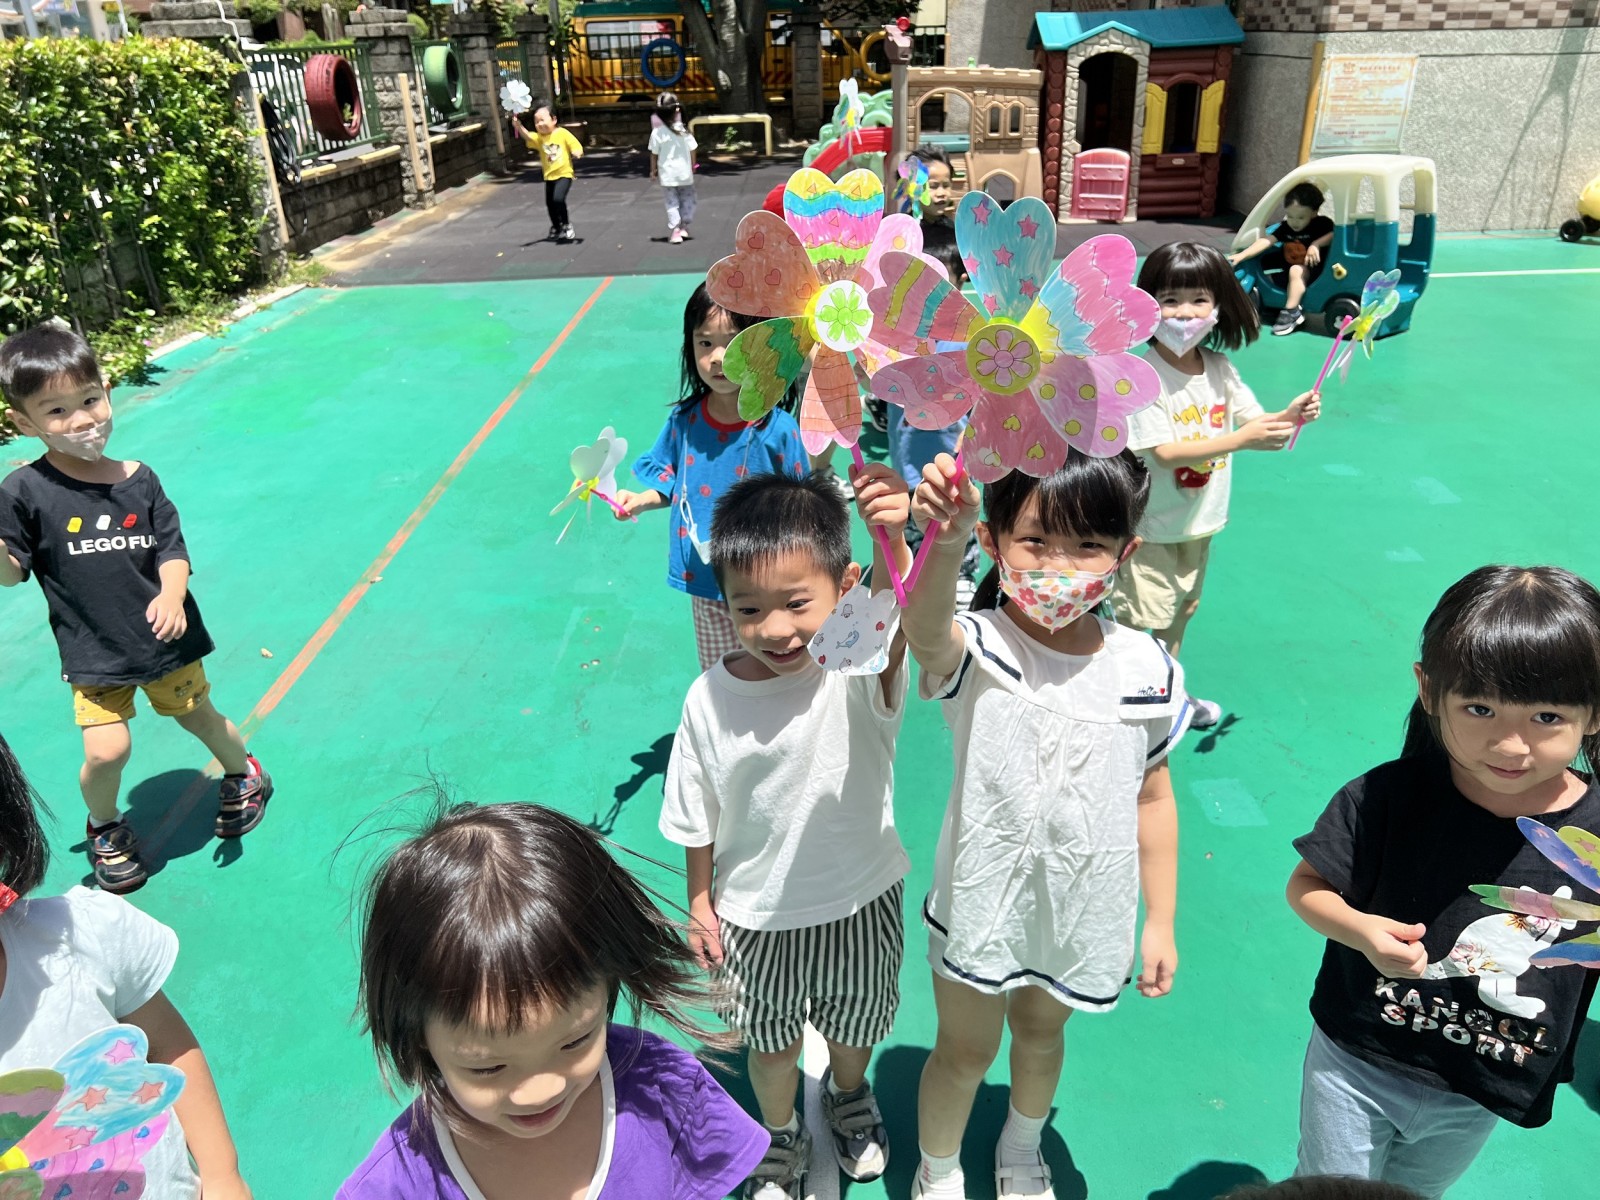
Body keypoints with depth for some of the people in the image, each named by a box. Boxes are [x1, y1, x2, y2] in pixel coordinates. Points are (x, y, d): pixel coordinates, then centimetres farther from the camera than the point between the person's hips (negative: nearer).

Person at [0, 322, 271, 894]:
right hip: (93, 651, -1)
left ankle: (244, 774, 49)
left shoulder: (139, 481, -6)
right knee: (105, 751, -9)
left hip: (163, 635, 2)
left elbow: (172, 548, -4)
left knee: (200, 716, 17)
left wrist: (171, 595, -23)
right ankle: (104, 828, 24)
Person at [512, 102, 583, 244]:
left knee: (558, 199, -23)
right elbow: (527, 136, -18)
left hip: (564, 173, -5)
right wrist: (518, 127, -37)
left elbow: (576, 147, -7)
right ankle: (556, 228, 35)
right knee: (549, 203, 12)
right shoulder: (539, 137, 1)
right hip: (549, 175, 5)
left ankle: (567, 226, -4)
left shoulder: (563, 133, -8)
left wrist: (577, 153, -31)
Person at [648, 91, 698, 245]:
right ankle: (684, 226, 19)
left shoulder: (657, 132, -11)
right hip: (684, 173, 0)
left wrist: (653, 170, 8)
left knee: (672, 203, 6)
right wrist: (692, 166, 14)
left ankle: (675, 232, 0)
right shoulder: (684, 130, -9)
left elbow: (654, 154, -6)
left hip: (667, 175, 0)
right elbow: (692, 150, -2)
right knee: (687, 200, 18)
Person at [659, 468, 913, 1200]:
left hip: (860, 904, 0)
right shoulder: (711, 699, -20)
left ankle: (848, 1096, 63)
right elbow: (699, 817, -5)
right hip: (756, 917, 0)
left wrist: (893, 540, -69)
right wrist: (699, 901, 3)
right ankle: (780, 1138, 56)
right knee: (773, 1045, 24)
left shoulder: (861, 667, -26)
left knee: (855, 1028, 27)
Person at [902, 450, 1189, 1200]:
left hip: (1081, 907, 3)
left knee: (1041, 1032, 27)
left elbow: (1152, 800, -1)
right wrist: (946, 542, -67)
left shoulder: (1147, 672, -12)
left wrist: (1160, 921, 3)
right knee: (964, 1049, 17)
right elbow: (926, 631, -47)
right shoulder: (977, 649, -22)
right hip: (982, 901, -3)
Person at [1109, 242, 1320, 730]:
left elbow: (1255, 423, 3)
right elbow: (1165, 452, -28)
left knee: (1181, 612, 22)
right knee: (1141, 624, -2)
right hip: (1150, 526, -7)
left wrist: (1290, 416, -19)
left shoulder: (1219, 367, -1)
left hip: (1200, 522, 7)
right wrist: (1240, 439, -35)